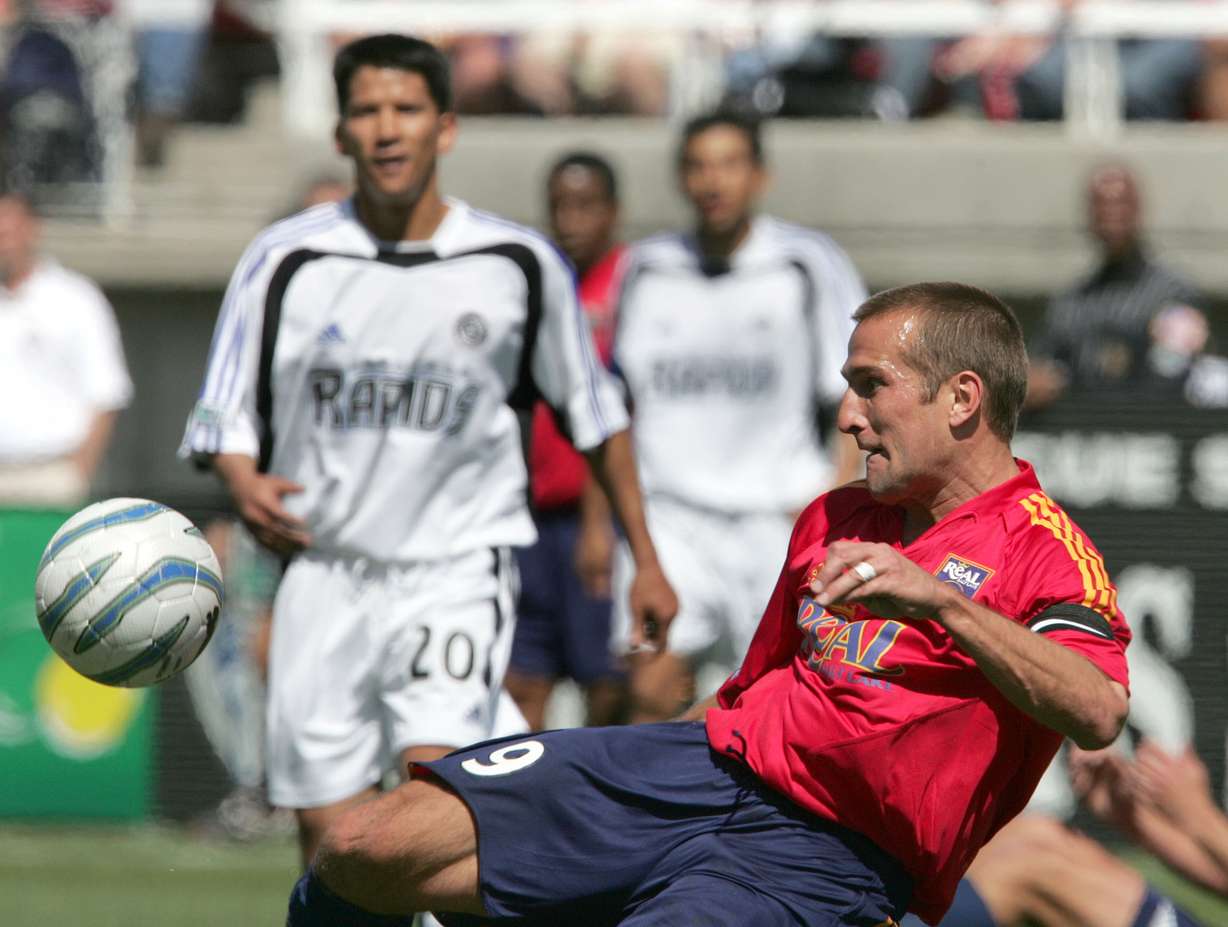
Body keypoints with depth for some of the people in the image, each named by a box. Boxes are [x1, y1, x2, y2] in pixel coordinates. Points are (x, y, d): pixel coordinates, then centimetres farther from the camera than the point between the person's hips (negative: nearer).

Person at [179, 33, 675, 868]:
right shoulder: (287, 260, -1)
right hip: (326, 571, 2)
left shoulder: (519, 266, -1)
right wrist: (247, 486, -20)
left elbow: (595, 415, 11)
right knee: (329, 838, 2)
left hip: (458, 561, -2)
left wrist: (646, 561, 13)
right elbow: (225, 419, 3)